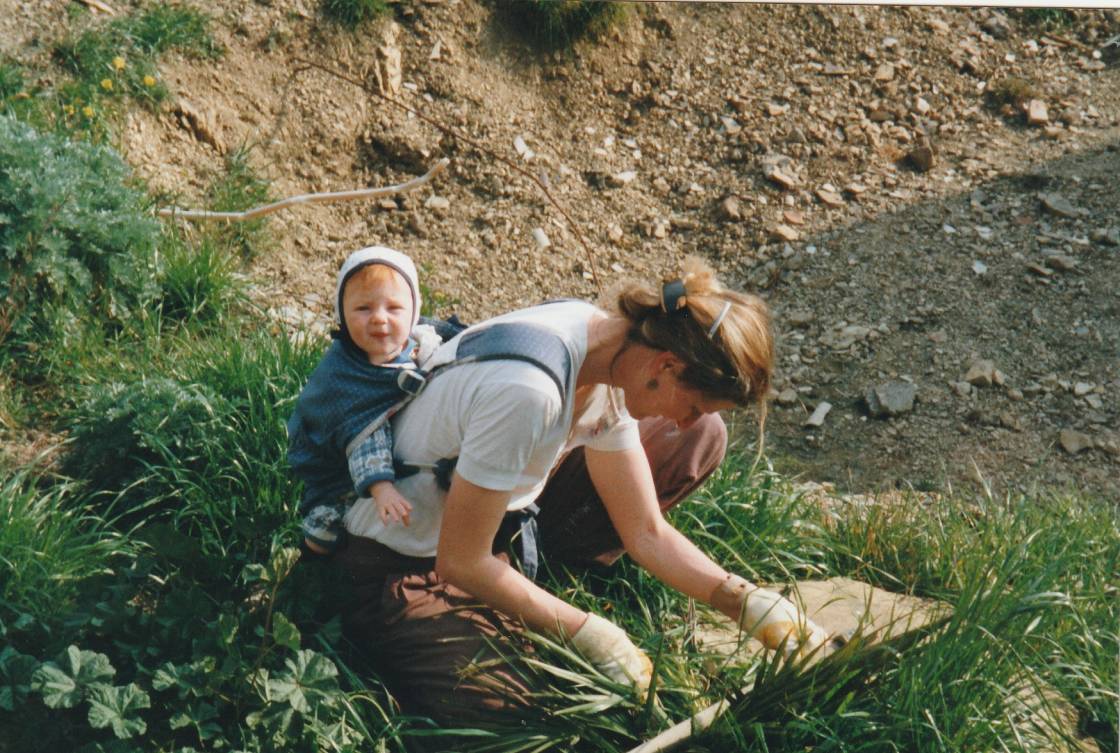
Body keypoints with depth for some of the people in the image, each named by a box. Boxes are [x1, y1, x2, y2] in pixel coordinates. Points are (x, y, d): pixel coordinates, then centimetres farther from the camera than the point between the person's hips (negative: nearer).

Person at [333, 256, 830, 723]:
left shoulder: (610, 348, -9)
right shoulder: (528, 392, -36)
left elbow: (646, 534, -2)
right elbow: (459, 563, -26)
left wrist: (752, 604, -12)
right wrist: (591, 635, -19)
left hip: (505, 512, 8)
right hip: (407, 562, -8)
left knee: (701, 439, 3)